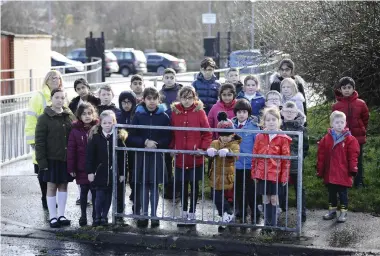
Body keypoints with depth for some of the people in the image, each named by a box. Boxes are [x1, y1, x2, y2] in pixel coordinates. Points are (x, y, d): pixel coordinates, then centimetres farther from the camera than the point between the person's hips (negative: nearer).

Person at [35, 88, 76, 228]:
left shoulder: (70, 116, 6)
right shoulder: (44, 118, -6)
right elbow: (40, 141, -8)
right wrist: (42, 161, -13)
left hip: (67, 158, 4)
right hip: (51, 159, -4)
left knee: (63, 185, 9)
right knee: (52, 186, 3)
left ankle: (61, 215, 18)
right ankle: (53, 217, 10)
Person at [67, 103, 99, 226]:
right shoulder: (75, 130, -3)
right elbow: (71, 150, -4)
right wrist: (71, 168, -6)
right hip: (81, 169, 0)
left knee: (95, 192, 6)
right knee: (83, 192, 12)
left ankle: (96, 216, 18)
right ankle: (83, 215, 22)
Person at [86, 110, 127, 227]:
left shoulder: (118, 137, -1)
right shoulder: (95, 137, -4)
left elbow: (122, 156, 1)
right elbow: (89, 155, -4)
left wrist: (122, 173, 1)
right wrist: (90, 172, -7)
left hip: (113, 172, 1)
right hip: (99, 172, -1)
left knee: (108, 195, 8)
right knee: (99, 195, -1)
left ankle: (104, 216, 20)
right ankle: (97, 217, 13)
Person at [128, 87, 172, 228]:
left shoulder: (164, 117, -1)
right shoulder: (138, 115, 0)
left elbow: (168, 139, -2)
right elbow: (132, 137, -2)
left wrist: (156, 144, -16)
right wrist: (145, 142, -16)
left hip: (157, 157, 0)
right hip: (141, 156, 1)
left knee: (154, 186, 4)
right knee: (143, 186, 5)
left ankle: (154, 215, 12)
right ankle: (144, 215, 13)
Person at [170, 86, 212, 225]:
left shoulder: (199, 112, -7)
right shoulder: (175, 112, 1)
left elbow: (208, 133, -5)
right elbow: (171, 133, 9)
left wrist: (203, 148, -12)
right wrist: (172, 147, 0)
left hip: (195, 157, -3)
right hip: (180, 156, 3)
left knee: (194, 183, 7)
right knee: (182, 184, 13)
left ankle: (192, 212, 18)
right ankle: (184, 210, 28)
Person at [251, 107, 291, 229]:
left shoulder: (282, 138, -5)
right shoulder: (259, 137, 4)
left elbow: (286, 159, -4)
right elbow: (255, 156, 8)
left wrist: (284, 176, -6)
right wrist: (254, 172, 6)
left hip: (276, 174, -3)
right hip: (262, 173, 3)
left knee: (274, 198, 4)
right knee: (265, 198, 10)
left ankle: (273, 224, 12)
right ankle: (267, 223, 18)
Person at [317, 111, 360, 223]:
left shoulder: (350, 139, -8)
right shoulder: (326, 139, 0)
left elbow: (353, 156, -7)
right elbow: (321, 156, 3)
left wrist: (353, 169, -10)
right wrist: (320, 171, 3)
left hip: (343, 174, -3)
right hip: (329, 173, 3)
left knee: (343, 193, 7)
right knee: (331, 193, 16)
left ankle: (343, 212, 17)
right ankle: (332, 211, 28)